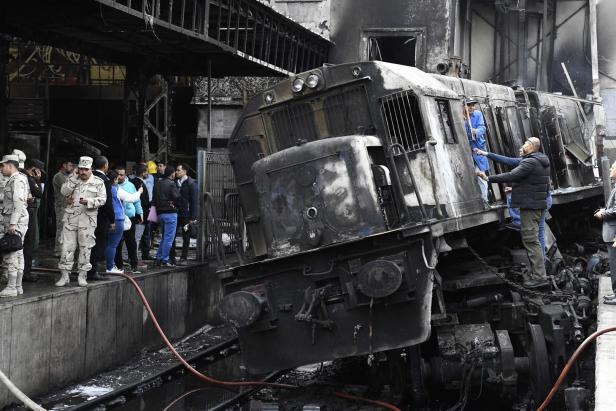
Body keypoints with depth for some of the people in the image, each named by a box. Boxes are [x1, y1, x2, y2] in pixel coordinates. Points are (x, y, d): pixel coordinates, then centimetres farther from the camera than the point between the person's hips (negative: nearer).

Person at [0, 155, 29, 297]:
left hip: (16, 220, -10)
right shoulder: (13, 180, 18)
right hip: (13, 221, 10)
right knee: (17, 253, 10)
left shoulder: (17, 180, -14)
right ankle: (18, 286, 14)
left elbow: (18, 203, -22)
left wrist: (13, 223, -25)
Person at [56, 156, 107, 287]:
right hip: (70, 218, 1)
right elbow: (64, 191, -6)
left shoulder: (98, 182, 4)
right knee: (67, 247, 0)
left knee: (85, 248, 4)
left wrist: (89, 201, -19)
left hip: (88, 220, -1)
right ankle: (64, 275, 6)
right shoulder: (72, 179, 9)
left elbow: (102, 199, -3)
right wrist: (74, 177, -11)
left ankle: (82, 276, 13)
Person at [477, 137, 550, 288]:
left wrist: (489, 178, -22)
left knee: (530, 239, -10)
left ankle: (539, 276, -12)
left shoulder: (530, 162, -17)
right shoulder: (540, 161, 15)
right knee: (530, 238, 17)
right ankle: (535, 271, 22)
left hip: (529, 205, -11)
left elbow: (511, 176, -25)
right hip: (537, 203, 11)